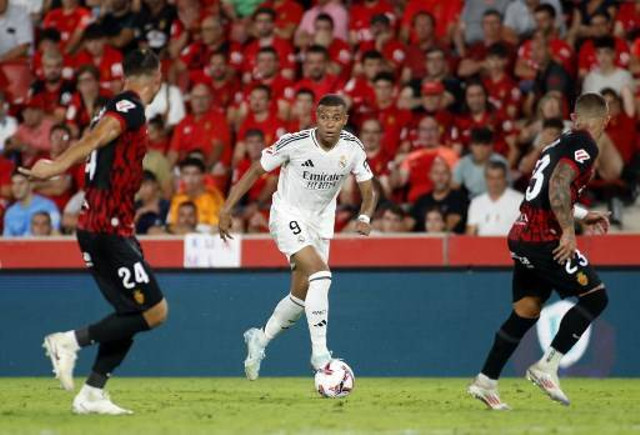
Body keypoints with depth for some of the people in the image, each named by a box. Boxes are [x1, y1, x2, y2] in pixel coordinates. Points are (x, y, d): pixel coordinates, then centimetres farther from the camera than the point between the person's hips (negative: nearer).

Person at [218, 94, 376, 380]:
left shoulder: (352, 148, -10)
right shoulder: (295, 142, -21)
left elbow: (368, 192, -1)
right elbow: (256, 171, -9)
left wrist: (365, 218, -23)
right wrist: (226, 210, -12)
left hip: (320, 222, 5)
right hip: (288, 215, -5)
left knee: (302, 295, 9)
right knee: (320, 275, -26)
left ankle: (260, 339, 34)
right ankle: (320, 354, -25)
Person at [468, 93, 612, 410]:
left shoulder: (560, 143, 19)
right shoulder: (585, 146, -8)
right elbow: (558, 187, -21)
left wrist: (582, 216, 32)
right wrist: (569, 230, -21)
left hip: (521, 237, 9)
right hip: (544, 240, -9)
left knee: (527, 309, 14)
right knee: (595, 297, -2)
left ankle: (485, 381, 12)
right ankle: (547, 366, -6)